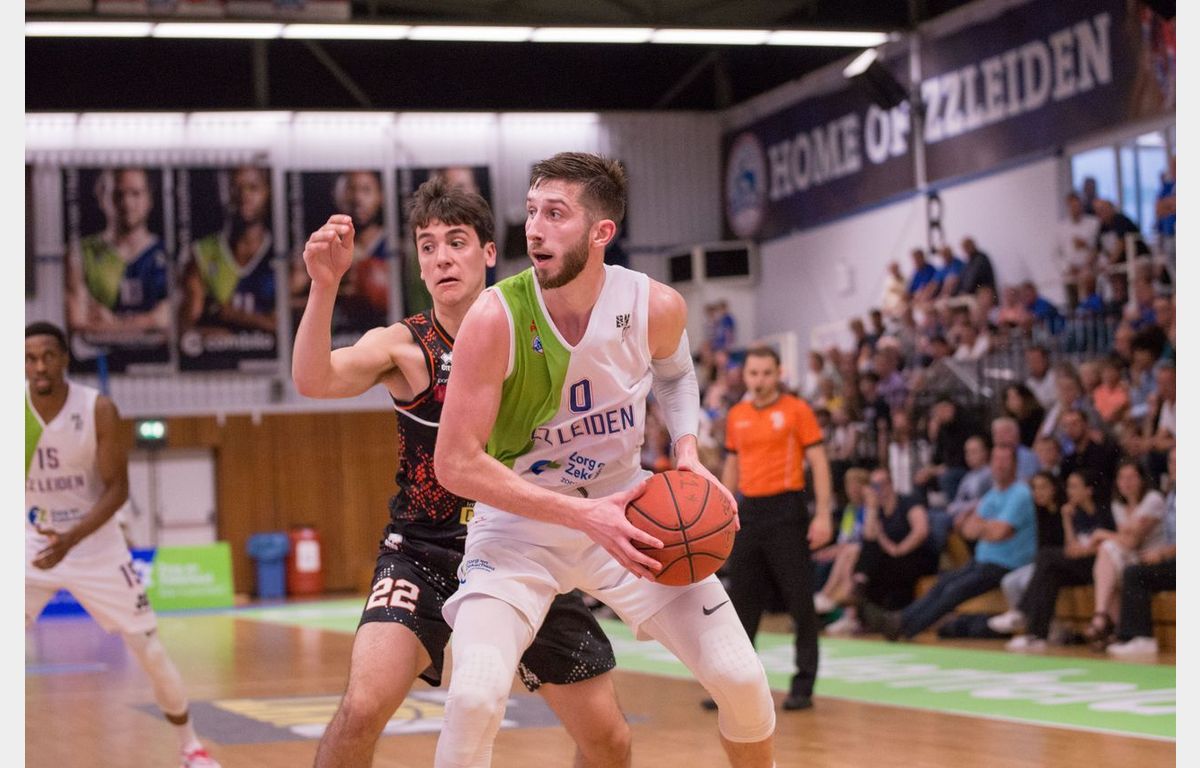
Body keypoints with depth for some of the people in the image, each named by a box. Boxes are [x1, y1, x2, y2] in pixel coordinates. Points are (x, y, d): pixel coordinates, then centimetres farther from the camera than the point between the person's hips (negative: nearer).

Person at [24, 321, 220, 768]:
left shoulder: (99, 410, -15)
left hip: (95, 546, -1)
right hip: (32, 545, 1)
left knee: (151, 652, 2)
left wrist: (73, 537, -27)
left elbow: (117, 488, -13)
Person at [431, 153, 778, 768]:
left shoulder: (656, 307, -13)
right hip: (519, 522, -3)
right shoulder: (496, 318, -23)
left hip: (625, 510, 3)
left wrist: (687, 451, -6)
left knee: (741, 679, 0)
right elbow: (455, 463, -22)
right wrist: (583, 515, -28)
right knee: (475, 696, -26)